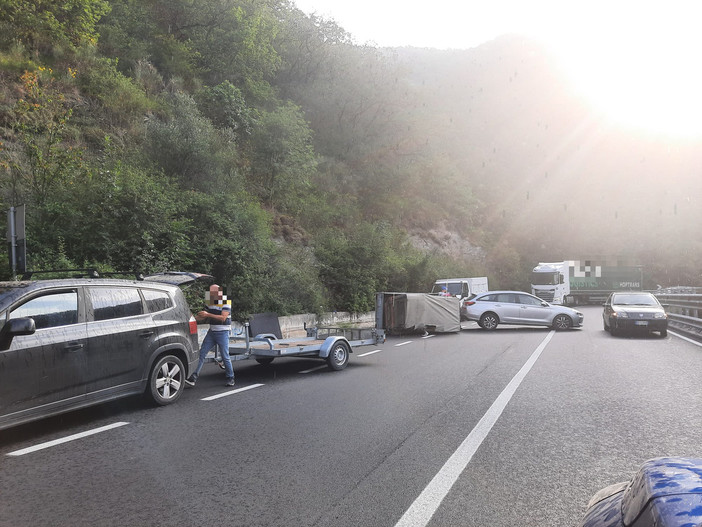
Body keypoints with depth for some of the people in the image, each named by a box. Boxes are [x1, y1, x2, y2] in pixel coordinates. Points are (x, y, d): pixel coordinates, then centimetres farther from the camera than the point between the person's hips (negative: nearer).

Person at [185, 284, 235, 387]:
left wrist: (208, 314, -28)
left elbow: (223, 318, -23)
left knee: (225, 357, -1)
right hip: (211, 332, 6)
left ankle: (230, 378, 14)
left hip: (222, 333, -6)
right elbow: (203, 318, 14)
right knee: (202, 353, -1)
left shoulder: (226, 303, -11)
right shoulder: (210, 303, 9)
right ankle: (193, 378, -1)